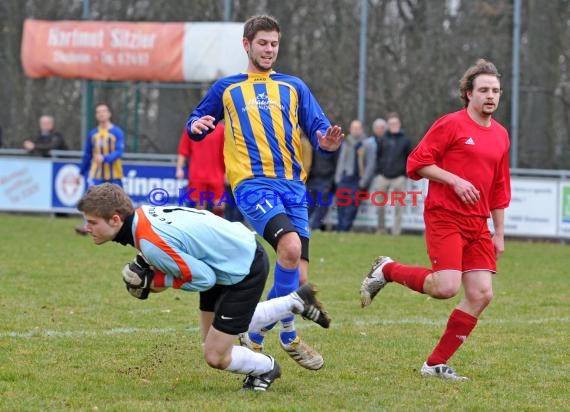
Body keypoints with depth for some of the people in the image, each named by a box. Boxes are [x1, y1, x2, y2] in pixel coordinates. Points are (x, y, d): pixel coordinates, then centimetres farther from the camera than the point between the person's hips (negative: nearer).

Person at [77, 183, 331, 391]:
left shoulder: (151, 243, -36)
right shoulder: (141, 213, -9)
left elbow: (205, 278, -25)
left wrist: (162, 281, -16)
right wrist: (155, 267, -6)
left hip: (245, 269, -9)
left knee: (216, 357, -4)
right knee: (213, 337, 26)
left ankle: (266, 368, 28)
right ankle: (296, 301, 39)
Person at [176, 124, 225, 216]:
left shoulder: (221, 129, 5)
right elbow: (183, 151, 6)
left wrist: (227, 172, 4)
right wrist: (179, 168, -3)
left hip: (216, 177, 0)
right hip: (197, 176, 0)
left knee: (220, 207, -5)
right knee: (200, 206, -1)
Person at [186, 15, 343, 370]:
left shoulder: (293, 87, 17)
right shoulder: (227, 88, 14)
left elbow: (319, 130, 11)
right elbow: (197, 123, 22)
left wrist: (327, 142, -14)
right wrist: (196, 126, -3)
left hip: (293, 184, 3)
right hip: (252, 183, -3)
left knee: (299, 277, -4)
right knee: (291, 246, -28)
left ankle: (256, 335, 19)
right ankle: (288, 334, -13)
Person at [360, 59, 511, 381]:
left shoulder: (500, 135, 15)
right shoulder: (451, 125, -5)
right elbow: (417, 162, -8)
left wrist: (499, 234, 18)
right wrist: (455, 180, -17)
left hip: (478, 224, 7)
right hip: (444, 217, -7)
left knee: (482, 294, -4)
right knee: (446, 287, -21)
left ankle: (437, 364, 5)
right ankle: (387, 270, 7)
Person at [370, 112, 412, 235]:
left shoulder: (405, 140, 3)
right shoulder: (383, 139, 7)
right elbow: (377, 155, 14)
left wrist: (405, 173, 1)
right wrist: (379, 170, 5)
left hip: (399, 178, -2)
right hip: (383, 177, 2)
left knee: (398, 207, -1)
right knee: (380, 205, 3)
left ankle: (396, 231, 1)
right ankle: (381, 229, 15)